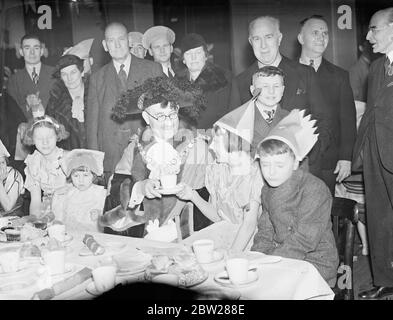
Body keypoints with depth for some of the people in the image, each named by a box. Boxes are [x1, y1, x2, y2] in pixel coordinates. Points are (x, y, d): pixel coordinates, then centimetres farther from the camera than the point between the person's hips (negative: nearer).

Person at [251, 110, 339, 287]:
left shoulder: (314, 189, -18)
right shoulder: (267, 190, 7)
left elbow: (303, 241, -21)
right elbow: (265, 233, 8)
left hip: (315, 263, -6)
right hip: (282, 258, 6)